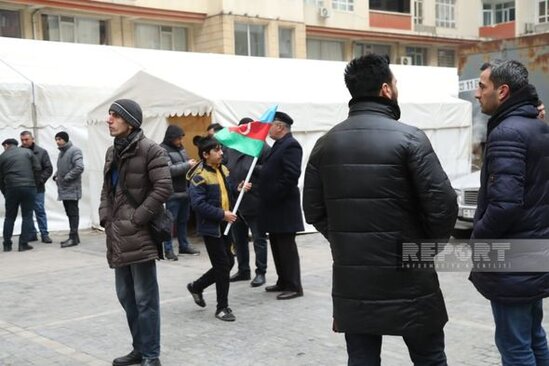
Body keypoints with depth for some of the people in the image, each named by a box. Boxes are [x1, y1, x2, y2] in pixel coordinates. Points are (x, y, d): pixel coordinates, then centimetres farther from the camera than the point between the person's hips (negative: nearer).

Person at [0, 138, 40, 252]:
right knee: (27, 216, 5)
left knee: (10, 217, 12)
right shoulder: (27, 152, 8)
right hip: (29, 187, 0)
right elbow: (37, 168, 3)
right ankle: (24, 243, 2)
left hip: (11, 188, 1)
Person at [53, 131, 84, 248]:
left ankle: (73, 237, -4)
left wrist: (66, 178, -18)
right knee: (69, 213, 11)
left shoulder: (74, 150, -10)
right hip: (63, 189, 9)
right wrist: (56, 176, 8)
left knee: (73, 213, -6)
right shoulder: (61, 152, 19)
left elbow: (79, 167, -20)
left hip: (72, 188, -9)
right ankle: (74, 236, 17)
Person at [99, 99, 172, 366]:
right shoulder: (112, 152, 16)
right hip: (118, 236, 8)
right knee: (126, 296, 15)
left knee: (145, 299, -1)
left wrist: (136, 219, -15)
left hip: (140, 235, -8)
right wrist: (105, 217, 6)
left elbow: (163, 188, -16)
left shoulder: (150, 150, -9)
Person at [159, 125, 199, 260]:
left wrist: (192, 164, 4)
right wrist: (187, 165, -17)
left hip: (185, 190, 8)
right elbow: (169, 170, -20)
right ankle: (168, 249, 4)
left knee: (183, 220, 16)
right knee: (171, 221, -2)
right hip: (173, 193, -8)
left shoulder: (180, 148, 13)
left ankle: (184, 245, 27)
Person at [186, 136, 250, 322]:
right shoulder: (199, 176, -17)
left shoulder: (222, 169, 8)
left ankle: (197, 286, 33)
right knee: (223, 265, -3)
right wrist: (222, 214, -23)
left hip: (224, 226, 8)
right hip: (210, 227, -8)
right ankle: (222, 307, 11)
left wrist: (238, 189, 0)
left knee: (227, 263, 13)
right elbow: (198, 204, -23)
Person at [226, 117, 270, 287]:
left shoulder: (262, 148, -9)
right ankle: (243, 270, 30)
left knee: (259, 239, 4)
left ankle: (260, 272, 13)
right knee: (238, 239, 16)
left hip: (254, 203, -7)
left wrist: (255, 169, -25)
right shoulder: (231, 148, 10)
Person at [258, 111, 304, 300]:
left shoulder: (291, 145, -14)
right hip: (274, 207, 10)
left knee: (287, 246, -3)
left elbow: (291, 175, -23)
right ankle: (283, 282, 25)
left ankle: (294, 286, 4)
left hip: (283, 206, -10)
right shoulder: (279, 145, 16)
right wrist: (267, 196, 9)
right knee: (277, 245, 15)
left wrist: (274, 196, -20)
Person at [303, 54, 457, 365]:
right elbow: (443, 203, -14)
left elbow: (314, 209, 6)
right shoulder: (409, 138, -11)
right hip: (407, 278, -4)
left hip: (352, 280, 4)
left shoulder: (326, 143, 4)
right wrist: (429, 246, 3)